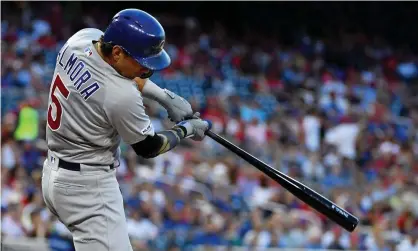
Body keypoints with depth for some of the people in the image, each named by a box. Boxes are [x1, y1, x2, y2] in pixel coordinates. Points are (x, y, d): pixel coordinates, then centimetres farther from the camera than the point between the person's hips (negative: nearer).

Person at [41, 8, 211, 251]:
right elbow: (148, 147, -9)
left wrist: (166, 97, 6)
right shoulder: (122, 95, -27)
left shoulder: (82, 39, -6)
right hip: (88, 186, -10)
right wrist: (187, 129, 7)